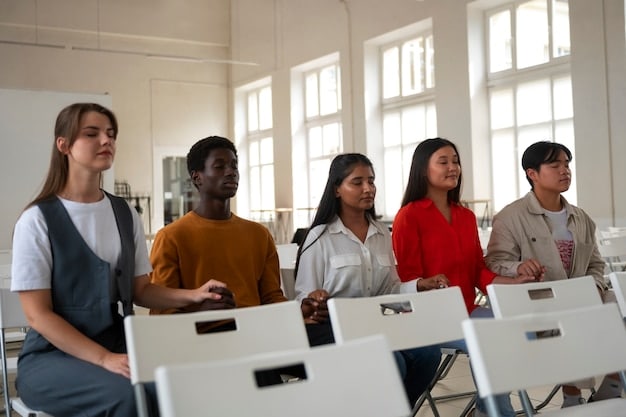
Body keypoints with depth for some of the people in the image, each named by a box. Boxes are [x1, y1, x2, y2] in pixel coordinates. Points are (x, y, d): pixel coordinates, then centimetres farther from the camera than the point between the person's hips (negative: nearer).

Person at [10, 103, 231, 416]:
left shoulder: (126, 215, 8)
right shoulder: (38, 220, -8)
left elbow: (140, 291, 11)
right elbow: (38, 314, -11)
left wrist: (193, 295, -8)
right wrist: (104, 358, -22)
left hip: (120, 347, 5)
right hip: (53, 356, -4)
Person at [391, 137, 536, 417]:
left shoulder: (466, 216, 14)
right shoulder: (409, 216, -7)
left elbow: (478, 270, 13)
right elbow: (407, 278, -10)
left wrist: (513, 283, -3)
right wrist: (428, 284, -31)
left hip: (467, 310, 7)